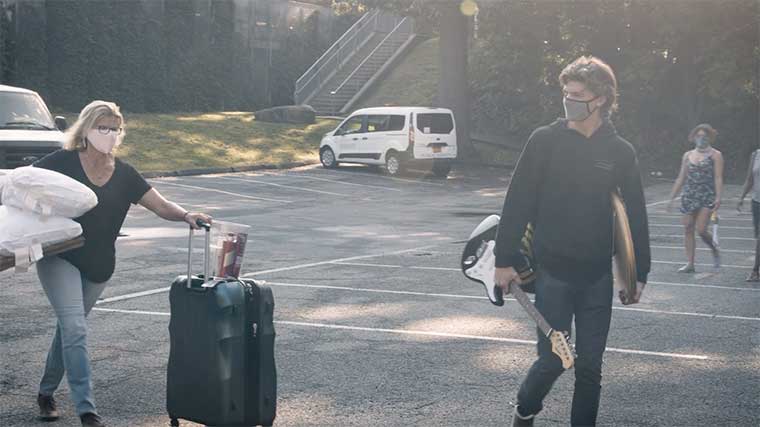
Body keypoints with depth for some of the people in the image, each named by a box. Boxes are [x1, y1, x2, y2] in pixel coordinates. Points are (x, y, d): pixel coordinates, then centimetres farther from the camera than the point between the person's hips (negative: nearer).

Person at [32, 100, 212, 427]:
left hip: (98, 266, 4)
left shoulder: (124, 174, 2)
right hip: (59, 258, -4)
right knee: (75, 329, -14)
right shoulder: (63, 162, -8)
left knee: (69, 327, 17)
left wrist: (186, 215, -21)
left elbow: (161, 206, -2)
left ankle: (46, 393, 37)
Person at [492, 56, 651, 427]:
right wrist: (504, 259, -6)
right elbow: (517, 202, -4)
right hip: (551, 273, -2)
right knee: (553, 359, -1)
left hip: (598, 278, 2)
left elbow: (635, 216, 8)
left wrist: (639, 274, 7)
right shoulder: (545, 140, -3)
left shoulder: (621, 152, 2)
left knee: (590, 366, 6)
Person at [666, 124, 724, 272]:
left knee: (701, 229, -12)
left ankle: (715, 249, 19)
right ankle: (690, 263, 6)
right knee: (688, 229, 1)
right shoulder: (687, 155, 13)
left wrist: (718, 197, -18)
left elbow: (718, 178, -7)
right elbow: (681, 178, 16)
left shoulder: (715, 155, 1)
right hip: (689, 197, 5)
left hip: (707, 197, -4)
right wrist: (672, 198, 12)